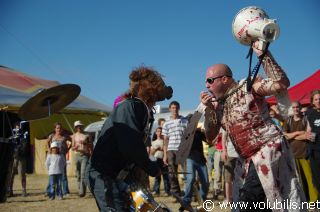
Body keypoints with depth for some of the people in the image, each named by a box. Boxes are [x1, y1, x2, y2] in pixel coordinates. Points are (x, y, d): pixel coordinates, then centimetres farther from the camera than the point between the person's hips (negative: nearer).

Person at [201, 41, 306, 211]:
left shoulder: (249, 86, -10)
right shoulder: (217, 104, 9)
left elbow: (281, 84, -24)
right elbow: (210, 136, 6)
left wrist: (264, 55, -23)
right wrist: (208, 108, -7)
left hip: (269, 152, -8)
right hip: (246, 161, 8)